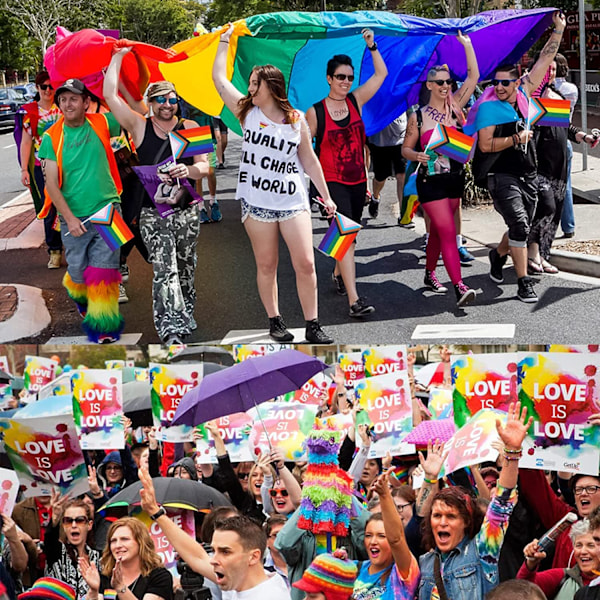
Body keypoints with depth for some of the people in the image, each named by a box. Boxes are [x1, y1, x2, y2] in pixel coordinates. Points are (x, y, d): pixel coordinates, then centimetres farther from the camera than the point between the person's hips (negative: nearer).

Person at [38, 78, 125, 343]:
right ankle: (80, 295, 46)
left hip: (107, 211, 0)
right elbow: (51, 184, -6)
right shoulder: (52, 137, -2)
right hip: (73, 217, 0)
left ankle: (103, 327, 5)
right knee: (78, 270, 11)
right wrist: (69, 218, -13)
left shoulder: (101, 124, 0)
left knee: (103, 270, -6)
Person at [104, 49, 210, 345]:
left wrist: (189, 170, -24)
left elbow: (205, 166, -1)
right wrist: (118, 56, -2)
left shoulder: (189, 127, 5)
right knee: (165, 271, -12)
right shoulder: (140, 126, 2)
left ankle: (184, 318, 30)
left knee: (186, 270, 13)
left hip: (188, 212, 2)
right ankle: (172, 331, -16)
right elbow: (110, 95, -5)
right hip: (153, 213, -2)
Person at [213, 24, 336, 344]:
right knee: (266, 265, 7)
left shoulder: (297, 120, 4)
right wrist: (225, 41, 6)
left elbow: (309, 161, 10)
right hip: (256, 203, 1)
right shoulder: (247, 112, 5)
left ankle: (313, 326, 4)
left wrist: (326, 197, 10)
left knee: (305, 264, -4)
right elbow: (219, 79, 2)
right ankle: (275, 322, 19)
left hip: (293, 201, 0)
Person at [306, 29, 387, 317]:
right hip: (332, 182, -5)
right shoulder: (315, 112, -6)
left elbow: (381, 73, 8)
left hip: (357, 180, 5)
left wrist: (372, 46, 0)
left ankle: (338, 274, 44)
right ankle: (354, 300, -18)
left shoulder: (356, 101, 4)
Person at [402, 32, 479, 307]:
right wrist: (417, 155, -17)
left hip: (455, 178, 4)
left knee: (438, 230, 15)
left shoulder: (454, 107, 5)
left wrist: (467, 45, 0)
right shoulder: (418, 117, -2)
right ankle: (459, 287, -17)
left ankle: (430, 275, 31)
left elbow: (474, 76, 3)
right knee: (448, 232, -12)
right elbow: (405, 148, 4)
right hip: (430, 181, -4)